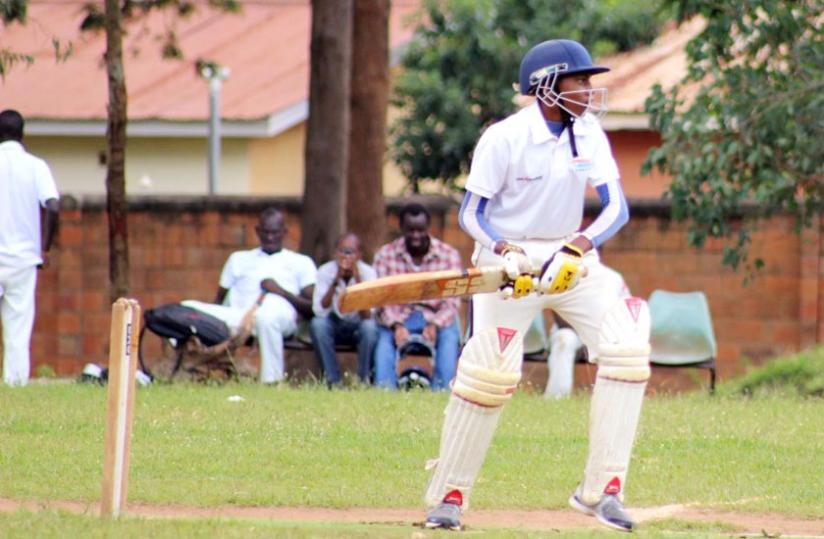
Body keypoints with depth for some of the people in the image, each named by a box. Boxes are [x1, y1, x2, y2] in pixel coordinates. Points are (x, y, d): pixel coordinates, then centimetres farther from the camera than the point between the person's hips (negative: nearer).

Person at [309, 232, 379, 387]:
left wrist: (358, 280, -37)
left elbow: (367, 316, -27)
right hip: (335, 325, 1)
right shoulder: (326, 271, -14)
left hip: (357, 327, -1)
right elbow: (320, 311, -25)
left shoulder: (367, 272, -16)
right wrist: (335, 282, -35)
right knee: (317, 323, -30)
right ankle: (333, 380, -21)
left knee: (369, 326, -34)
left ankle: (364, 379, -17)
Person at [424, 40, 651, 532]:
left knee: (625, 345, -15)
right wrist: (505, 252, -30)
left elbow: (617, 207, -8)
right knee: (488, 373, -13)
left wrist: (579, 247, -26)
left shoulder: (589, 134, -2)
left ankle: (601, 488, -12)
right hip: (509, 258, -4)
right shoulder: (506, 139, -15)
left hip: (571, 258, 4)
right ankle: (449, 496, 5)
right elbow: (472, 215, -10)